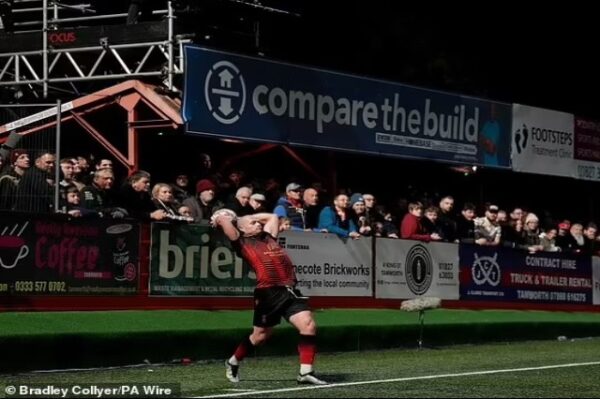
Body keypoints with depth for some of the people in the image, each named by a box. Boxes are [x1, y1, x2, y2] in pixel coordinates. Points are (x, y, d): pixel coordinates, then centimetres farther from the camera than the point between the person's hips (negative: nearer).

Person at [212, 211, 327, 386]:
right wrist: (221, 218, 20)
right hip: (268, 293, -5)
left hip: (289, 291, 5)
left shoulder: (268, 237, 24)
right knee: (261, 335, 7)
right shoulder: (242, 243, 5)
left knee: (308, 326, -12)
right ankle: (233, 363, 32)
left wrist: (250, 217, 35)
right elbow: (222, 219, -1)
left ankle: (305, 373, -12)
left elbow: (272, 217, 39)